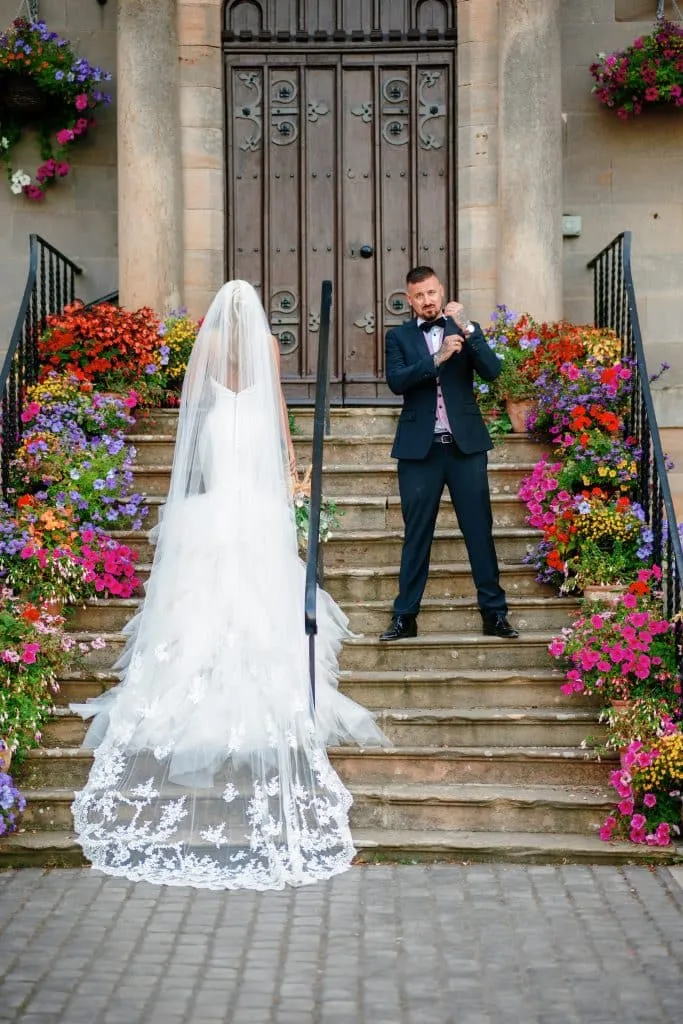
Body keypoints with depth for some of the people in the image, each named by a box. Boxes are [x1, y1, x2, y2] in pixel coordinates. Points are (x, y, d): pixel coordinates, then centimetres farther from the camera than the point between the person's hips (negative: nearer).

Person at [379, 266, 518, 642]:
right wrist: (437, 358, -20)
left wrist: (466, 328, -15)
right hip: (419, 448, 0)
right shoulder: (399, 336, 8)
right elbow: (396, 381, -8)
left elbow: (492, 371, -5)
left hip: (465, 445, 0)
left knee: (480, 531, 1)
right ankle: (405, 616, 9)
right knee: (416, 536, 4)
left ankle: (494, 613, 7)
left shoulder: (465, 331, 9)